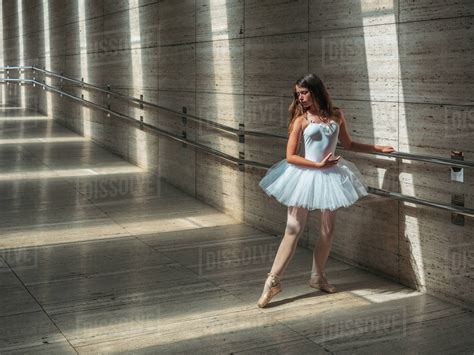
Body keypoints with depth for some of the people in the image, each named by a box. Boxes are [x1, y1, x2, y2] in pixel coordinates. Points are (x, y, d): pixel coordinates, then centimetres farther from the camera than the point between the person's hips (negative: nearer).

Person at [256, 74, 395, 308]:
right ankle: (273, 281, -1)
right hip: (305, 175, -4)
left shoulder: (336, 115, 4)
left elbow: (348, 144, 19)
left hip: (330, 176, 4)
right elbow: (290, 157, -10)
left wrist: (378, 148, 18)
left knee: (328, 230, 9)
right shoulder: (301, 120, -6)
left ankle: (317, 276, 26)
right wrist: (318, 165, -18)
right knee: (293, 229, -7)